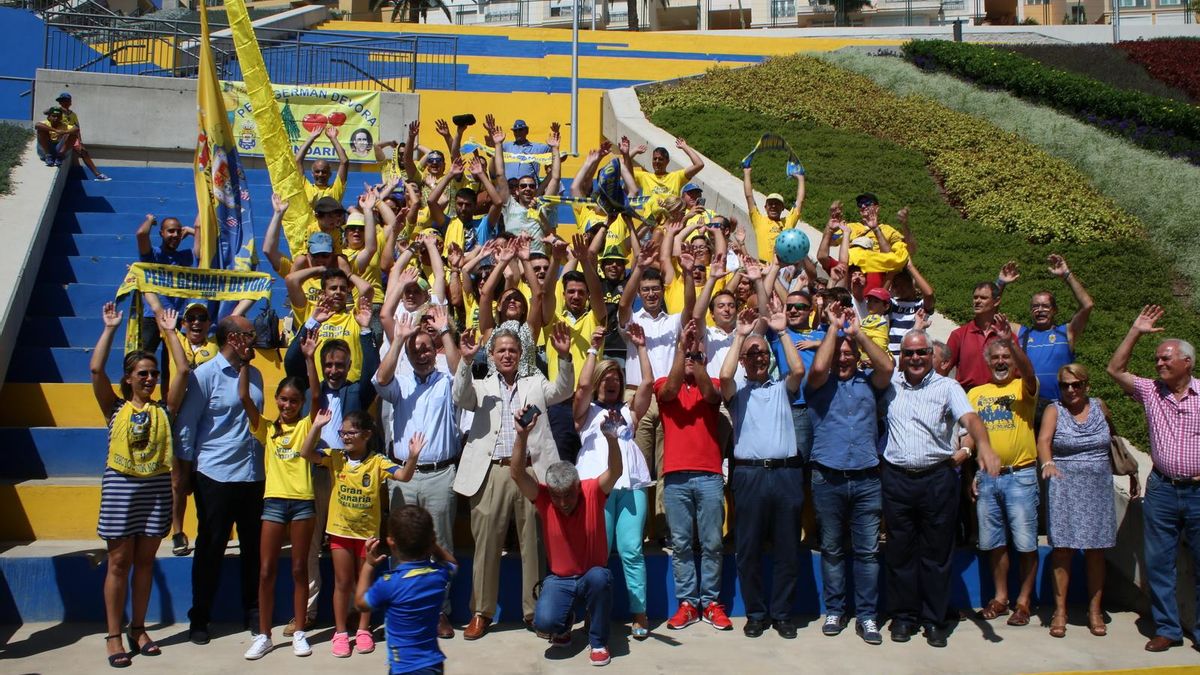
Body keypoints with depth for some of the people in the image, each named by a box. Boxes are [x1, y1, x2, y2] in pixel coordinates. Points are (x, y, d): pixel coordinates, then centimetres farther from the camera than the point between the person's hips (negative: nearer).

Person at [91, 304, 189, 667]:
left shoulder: (164, 410, 6)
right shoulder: (115, 408, 3)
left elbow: (183, 370, -2)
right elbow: (96, 369, -9)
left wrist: (170, 331, 3)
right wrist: (110, 328, -5)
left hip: (156, 487, 2)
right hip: (120, 486, -2)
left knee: (145, 561, 9)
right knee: (119, 562, 3)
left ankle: (138, 629, 20)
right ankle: (114, 636, 10)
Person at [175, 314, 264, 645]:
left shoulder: (255, 375, 10)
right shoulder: (205, 375, -7)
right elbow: (185, 428, -6)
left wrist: (265, 466, 14)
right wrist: (184, 476, -7)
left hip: (254, 477, 5)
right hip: (216, 477, -5)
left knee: (254, 546, 10)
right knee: (210, 550, 5)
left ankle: (253, 612, 23)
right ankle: (199, 619, 18)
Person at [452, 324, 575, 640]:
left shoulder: (535, 383, 17)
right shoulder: (482, 387, 15)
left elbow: (563, 390, 1)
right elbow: (461, 399, -5)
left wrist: (564, 356, -14)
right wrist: (465, 361, -18)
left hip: (530, 471, 0)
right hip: (492, 473, 0)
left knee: (534, 543, 4)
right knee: (486, 544, 3)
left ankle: (535, 610, 14)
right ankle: (481, 612, 14)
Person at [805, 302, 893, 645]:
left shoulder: (869, 383, 12)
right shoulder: (820, 385, 7)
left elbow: (887, 366, -8)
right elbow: (818, 367, -15)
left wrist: (857, 331, -7)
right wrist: (834, 327, -7)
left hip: (866, 479, 1)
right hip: (828, 478, -1)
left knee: (867, 551, 2)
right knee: (831, 549, 9)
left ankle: (867, 616, 10)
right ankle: (834, 611, 19)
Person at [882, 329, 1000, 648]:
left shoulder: (947, 387, 0)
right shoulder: (890, 386, 9)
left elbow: (970, 418, -14)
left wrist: (983, 445, -32)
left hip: (938, 479, -2)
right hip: (896, 479, 2)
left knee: (936, 553, 6)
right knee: (899, 552, 9)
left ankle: (934, 620, 18)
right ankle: (903, 616, 21)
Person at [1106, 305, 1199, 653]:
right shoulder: (1150, 390, 5)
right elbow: (1115, 369, 3)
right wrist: (1136, 331, -1)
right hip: (1161, 490, 2)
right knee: (1158, 562, 6)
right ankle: (1167, 629, 16)